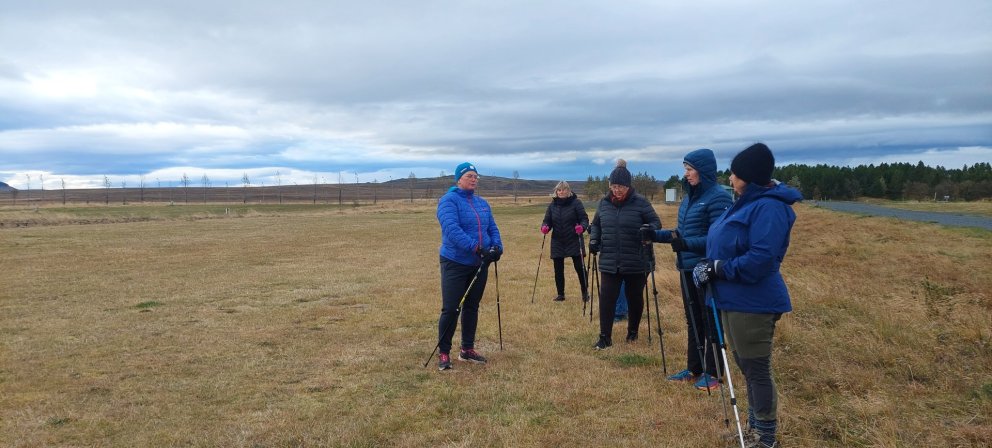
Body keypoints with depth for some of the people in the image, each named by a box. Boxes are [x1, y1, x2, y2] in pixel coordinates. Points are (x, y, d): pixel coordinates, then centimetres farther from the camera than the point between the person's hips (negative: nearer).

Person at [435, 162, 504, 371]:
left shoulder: (482, 203, 12)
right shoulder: (448, 201, -10)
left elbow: (492, 228, 11)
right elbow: (451, 229, -23)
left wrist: (497, 246, -10)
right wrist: (475, 247, -32)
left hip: (480, 264, 7)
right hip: (455, 263, -7)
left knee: (472, 307, 14)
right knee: (450, 309, -6)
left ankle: (467, 349, 26)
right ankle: (444, 353, 7)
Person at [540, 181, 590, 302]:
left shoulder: (576, 203, -5)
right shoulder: (552, 205, 6)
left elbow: (584, 219, -7)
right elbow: (547, 220, 8)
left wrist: (582, 227, -28)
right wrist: (545, 227, -14)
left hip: (574, 242, -3)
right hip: (557, 243, 4)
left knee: (579, 267, -1)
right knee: (558, 269, 6)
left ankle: (585, 292, 16)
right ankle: (560, 294, 18)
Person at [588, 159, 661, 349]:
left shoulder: (640, 202, -9)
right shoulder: (604, 203, 3)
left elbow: (656, 222, -4)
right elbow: (596, 225, 17)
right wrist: (594, 240, 1)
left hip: (636, 263, -2)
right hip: (609, 262, 2)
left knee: (635, 298, 13)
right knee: (606, 299, -3)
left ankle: (633, 331, 35)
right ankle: (605, 337, 6)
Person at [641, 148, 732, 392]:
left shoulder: (718, 197, -15)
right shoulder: (690, 197, 12)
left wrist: (687, 244, -31)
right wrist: (656, 235, 6)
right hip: (688, 269, 9)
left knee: (710, 322, 3)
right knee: (693, 321, 16)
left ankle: (712, 373, 16)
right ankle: (694, 369, 27)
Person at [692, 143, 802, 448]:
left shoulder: (768, 207, -19)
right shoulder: (747, 202, 13)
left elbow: (760, 259, -27)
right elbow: (729, 246, 19)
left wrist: (717, 269, -21)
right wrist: (709, 264, 2)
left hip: (753, 303, -10)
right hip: (735, 299, 10)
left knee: (757, 370, 1)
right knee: (746, 366, 20)